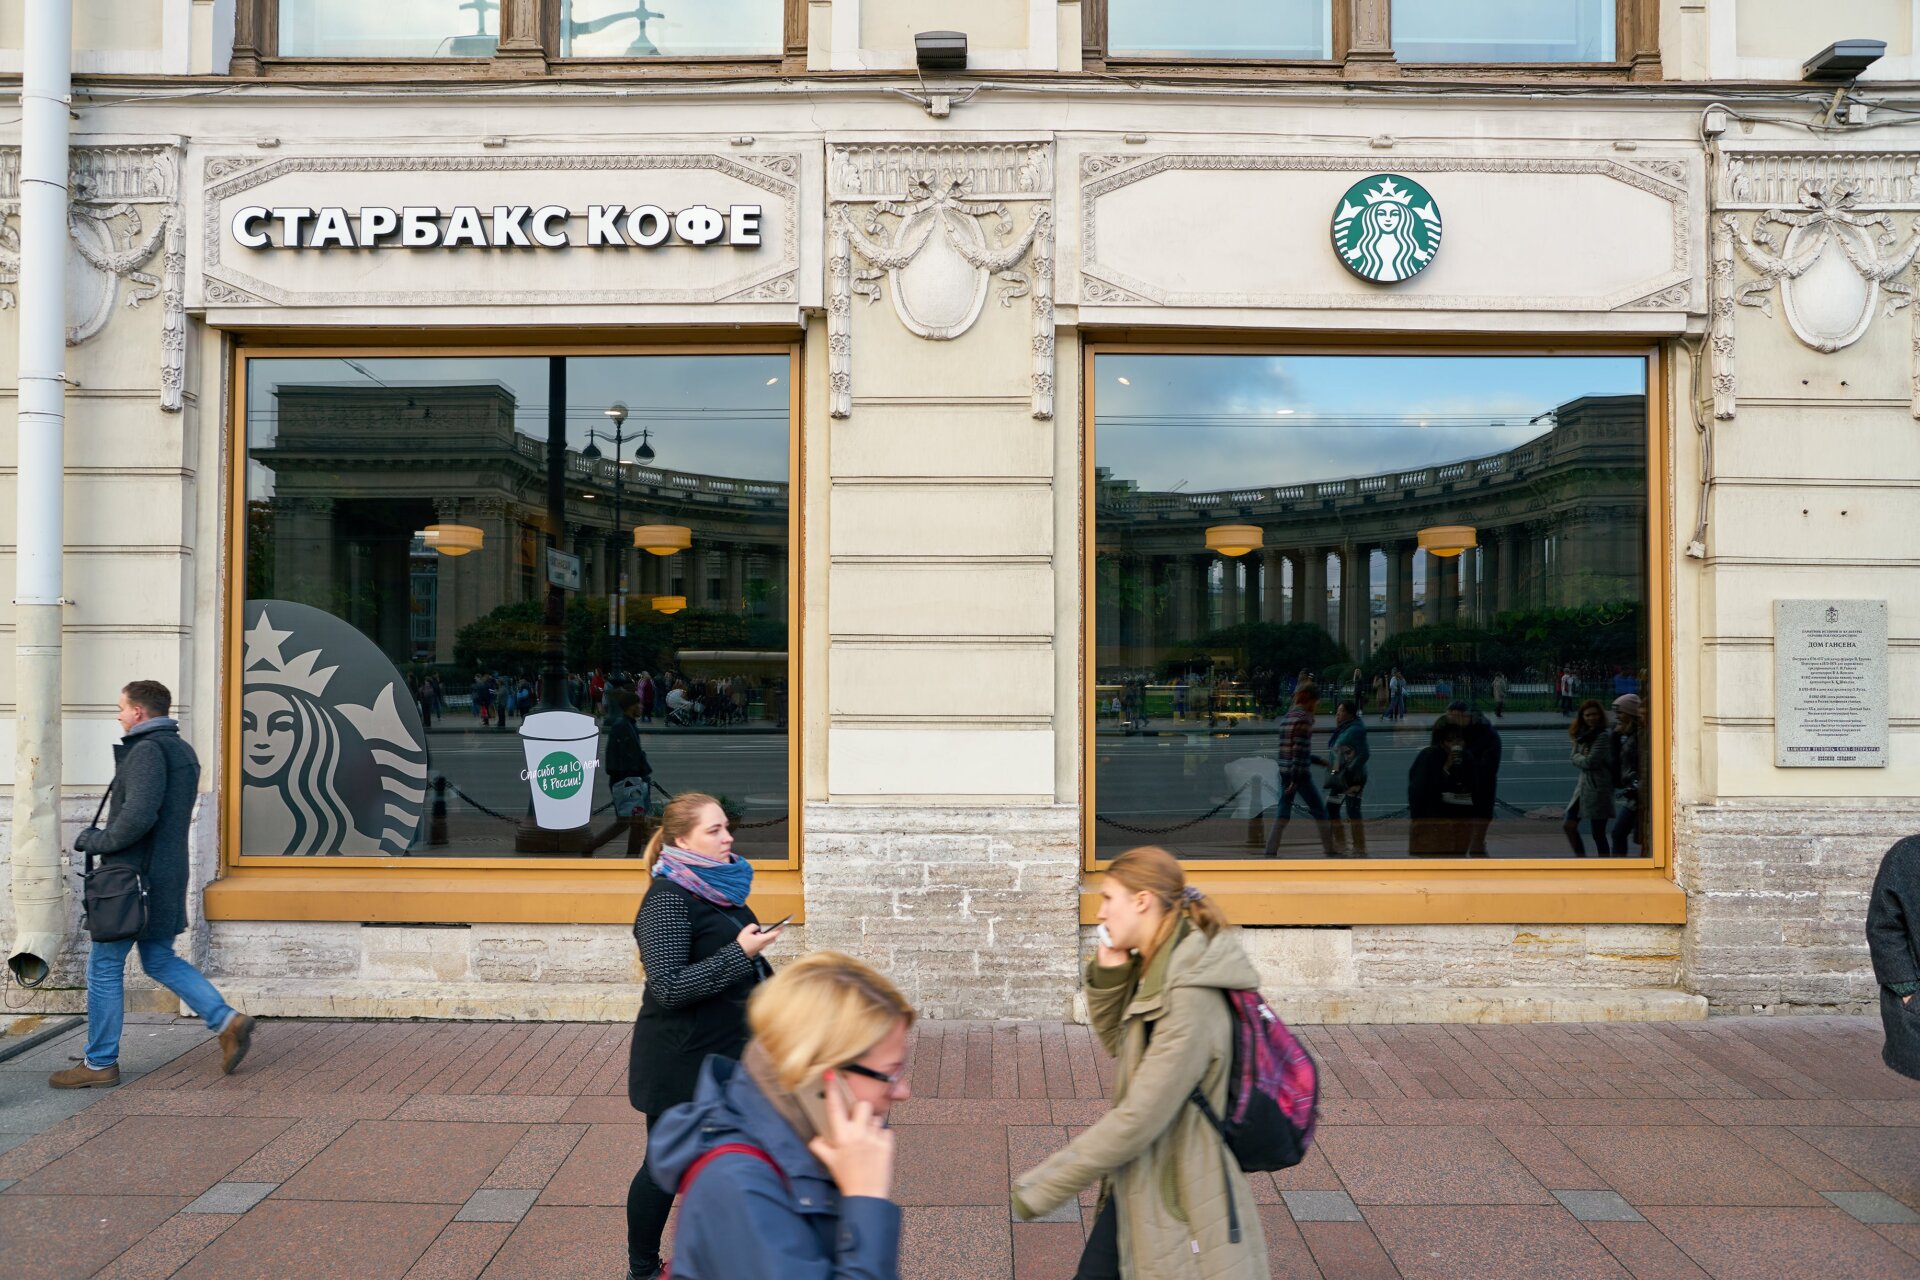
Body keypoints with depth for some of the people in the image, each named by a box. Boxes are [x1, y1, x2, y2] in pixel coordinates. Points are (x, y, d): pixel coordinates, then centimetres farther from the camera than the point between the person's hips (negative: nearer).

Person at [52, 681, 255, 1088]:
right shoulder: (182, 751, 16)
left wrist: (98, 841, -11)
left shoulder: (147, 750, -15)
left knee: (104, 966, 3)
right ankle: (228, 1022, 4)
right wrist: (106, 837, 16)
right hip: (167, 875, 9)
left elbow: (139, 816, -26)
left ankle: (100, 1064, 11)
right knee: (160, 961, 16)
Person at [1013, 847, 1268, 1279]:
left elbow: (1138, 1119, -27)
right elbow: (1118, 1045, 15)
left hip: (1180, 1199, -9)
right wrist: (1107, 978, -5)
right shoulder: (1154, 971, 2)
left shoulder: (1191, 998, -27)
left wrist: (1040, 1187, -19)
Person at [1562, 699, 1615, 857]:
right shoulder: (1583, 735, 11)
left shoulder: (1603, 736, -14)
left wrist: (1578, 758, -2)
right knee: (1568, 825, 8)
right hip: (1583, 786, 8)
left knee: (1598, 833, 0)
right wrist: (1582, 758, -14)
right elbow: (1575, 757, 5)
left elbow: (1591, 762, -19)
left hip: (1598, 789, -8)